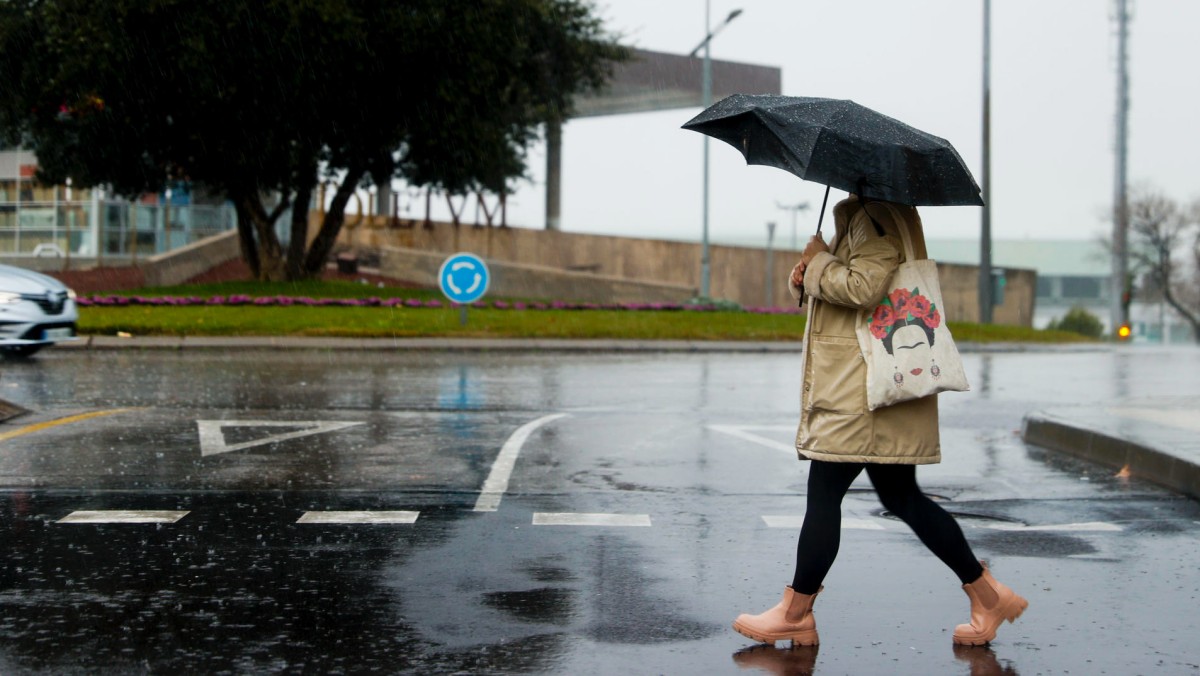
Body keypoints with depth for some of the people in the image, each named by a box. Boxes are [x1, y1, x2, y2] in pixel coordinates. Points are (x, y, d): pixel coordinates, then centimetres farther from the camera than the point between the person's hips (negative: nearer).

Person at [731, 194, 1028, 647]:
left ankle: (795, 613, 4)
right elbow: (836, 285, 27)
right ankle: (987, 594, 16)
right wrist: (804, 277, 5)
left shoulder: (878, 216, -14)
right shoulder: (858, 215, 20)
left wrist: (818, 260, -11)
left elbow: (864, 287, -27)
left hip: (863, 389, -11)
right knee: (901, 497, 13)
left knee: (824, 493, -4)